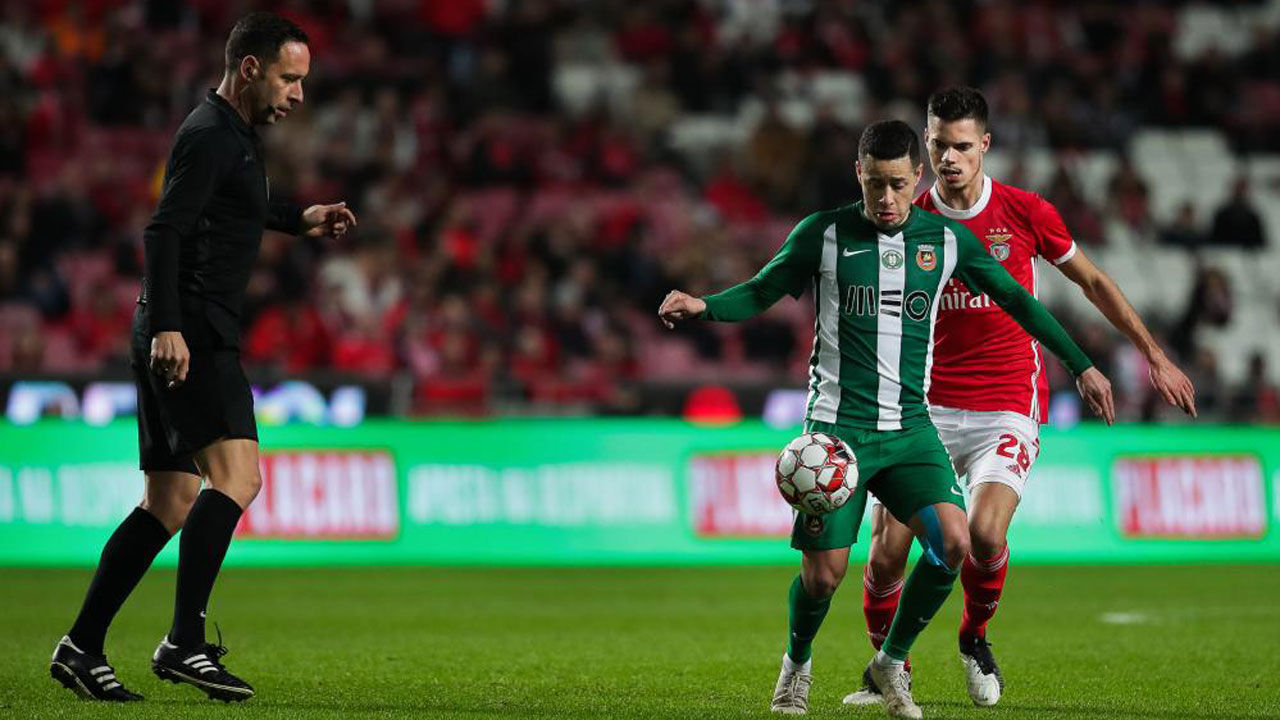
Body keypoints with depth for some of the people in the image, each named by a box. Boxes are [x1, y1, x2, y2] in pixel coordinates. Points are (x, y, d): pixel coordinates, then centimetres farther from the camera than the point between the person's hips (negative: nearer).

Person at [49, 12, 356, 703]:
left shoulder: (232, 133, 22)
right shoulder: (209, 135, -10)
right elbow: (163, 229, -21)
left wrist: (299, 219, 38)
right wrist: (167, 327, -29)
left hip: (180, 334, 11)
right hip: (190, 333, -11)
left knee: (170, 503, 10)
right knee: (236, 473, -22)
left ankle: (81, 648, 11)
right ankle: (184, 643, -27)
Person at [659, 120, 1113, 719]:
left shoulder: (948, 239, 4)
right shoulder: (823, 235, -2)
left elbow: (1015, 299, 16)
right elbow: (760, 293, 6)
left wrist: (1081, 365, 18)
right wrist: (703, 306, -15)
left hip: (910, 428, 2)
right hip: (837, 426, -2)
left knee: (953, 540, -19)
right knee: (824, 572, -8)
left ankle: (891, 662, 4)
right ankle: (797, 665, 25)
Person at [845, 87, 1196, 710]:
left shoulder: (1025, 212, -2)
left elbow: (1092, 281, 11)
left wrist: (1155, 356, 13)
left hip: (1008, 407, -1)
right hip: (929, 407, 2)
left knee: (984, 534, -23)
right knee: (887, 547, -11)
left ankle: (975, 639, 9)